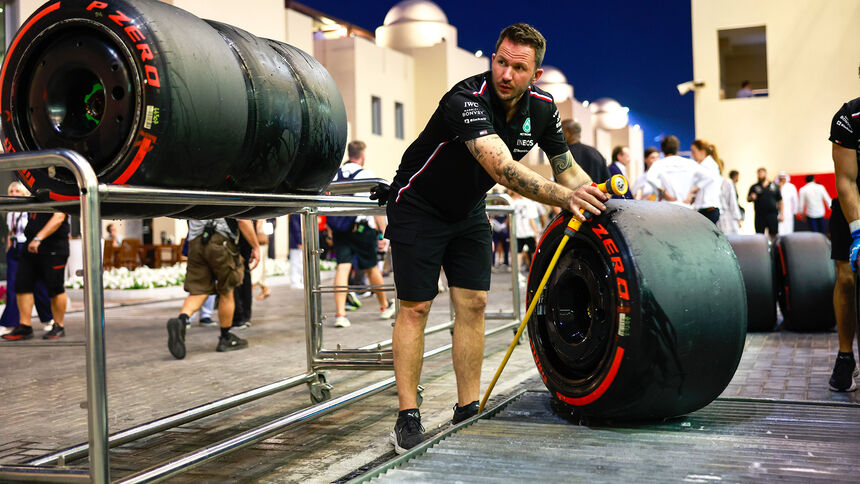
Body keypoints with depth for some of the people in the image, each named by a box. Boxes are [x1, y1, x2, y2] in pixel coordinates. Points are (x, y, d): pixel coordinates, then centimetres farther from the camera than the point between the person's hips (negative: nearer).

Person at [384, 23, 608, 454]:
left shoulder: (541, 106, -11)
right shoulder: (466, 99, -34)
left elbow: (567, 167, 1)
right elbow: (503, 169, -48)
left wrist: (597, 196, -14)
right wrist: (566, 198, -59)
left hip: (468, 209, 6)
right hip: (418, 206, -6)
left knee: (473, 304, 1)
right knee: (415, 308, -6)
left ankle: (467, 415, 9)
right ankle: (407, 418, 1)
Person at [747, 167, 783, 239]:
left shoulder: (774, 186, 9)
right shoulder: (754, 187, 7)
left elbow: (780, 201, 11)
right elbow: (748, 199, 3)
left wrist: (781, 214, 5)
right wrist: (751, 197, -21)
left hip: (772, 215, 0)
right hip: (760, 216, 0)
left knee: (774, 235, 0)